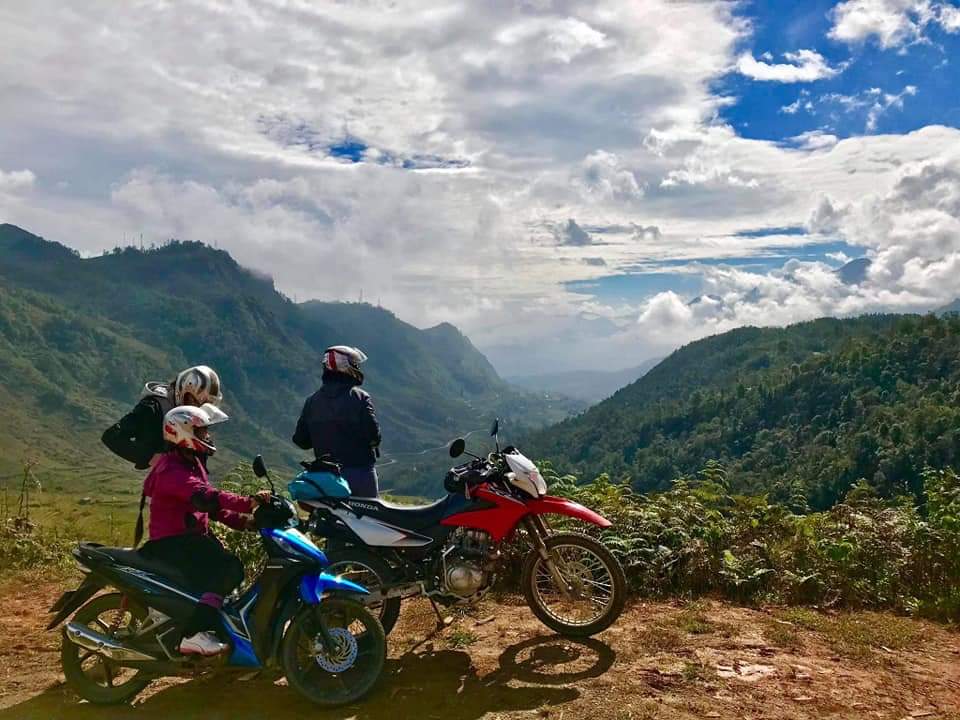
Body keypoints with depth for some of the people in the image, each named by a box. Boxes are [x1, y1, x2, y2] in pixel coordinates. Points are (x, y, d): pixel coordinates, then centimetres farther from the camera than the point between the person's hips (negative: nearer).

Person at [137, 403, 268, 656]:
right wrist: (249, 502, -41)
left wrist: (242, 521, 1)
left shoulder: (192, 463, 16)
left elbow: (212, 507, 15)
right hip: (172, 544, -10)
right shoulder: (173, 469, -17)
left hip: (191, 539, 10)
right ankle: (194, 634, -26)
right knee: (229, 568, -25)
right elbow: (205, 498, -34)